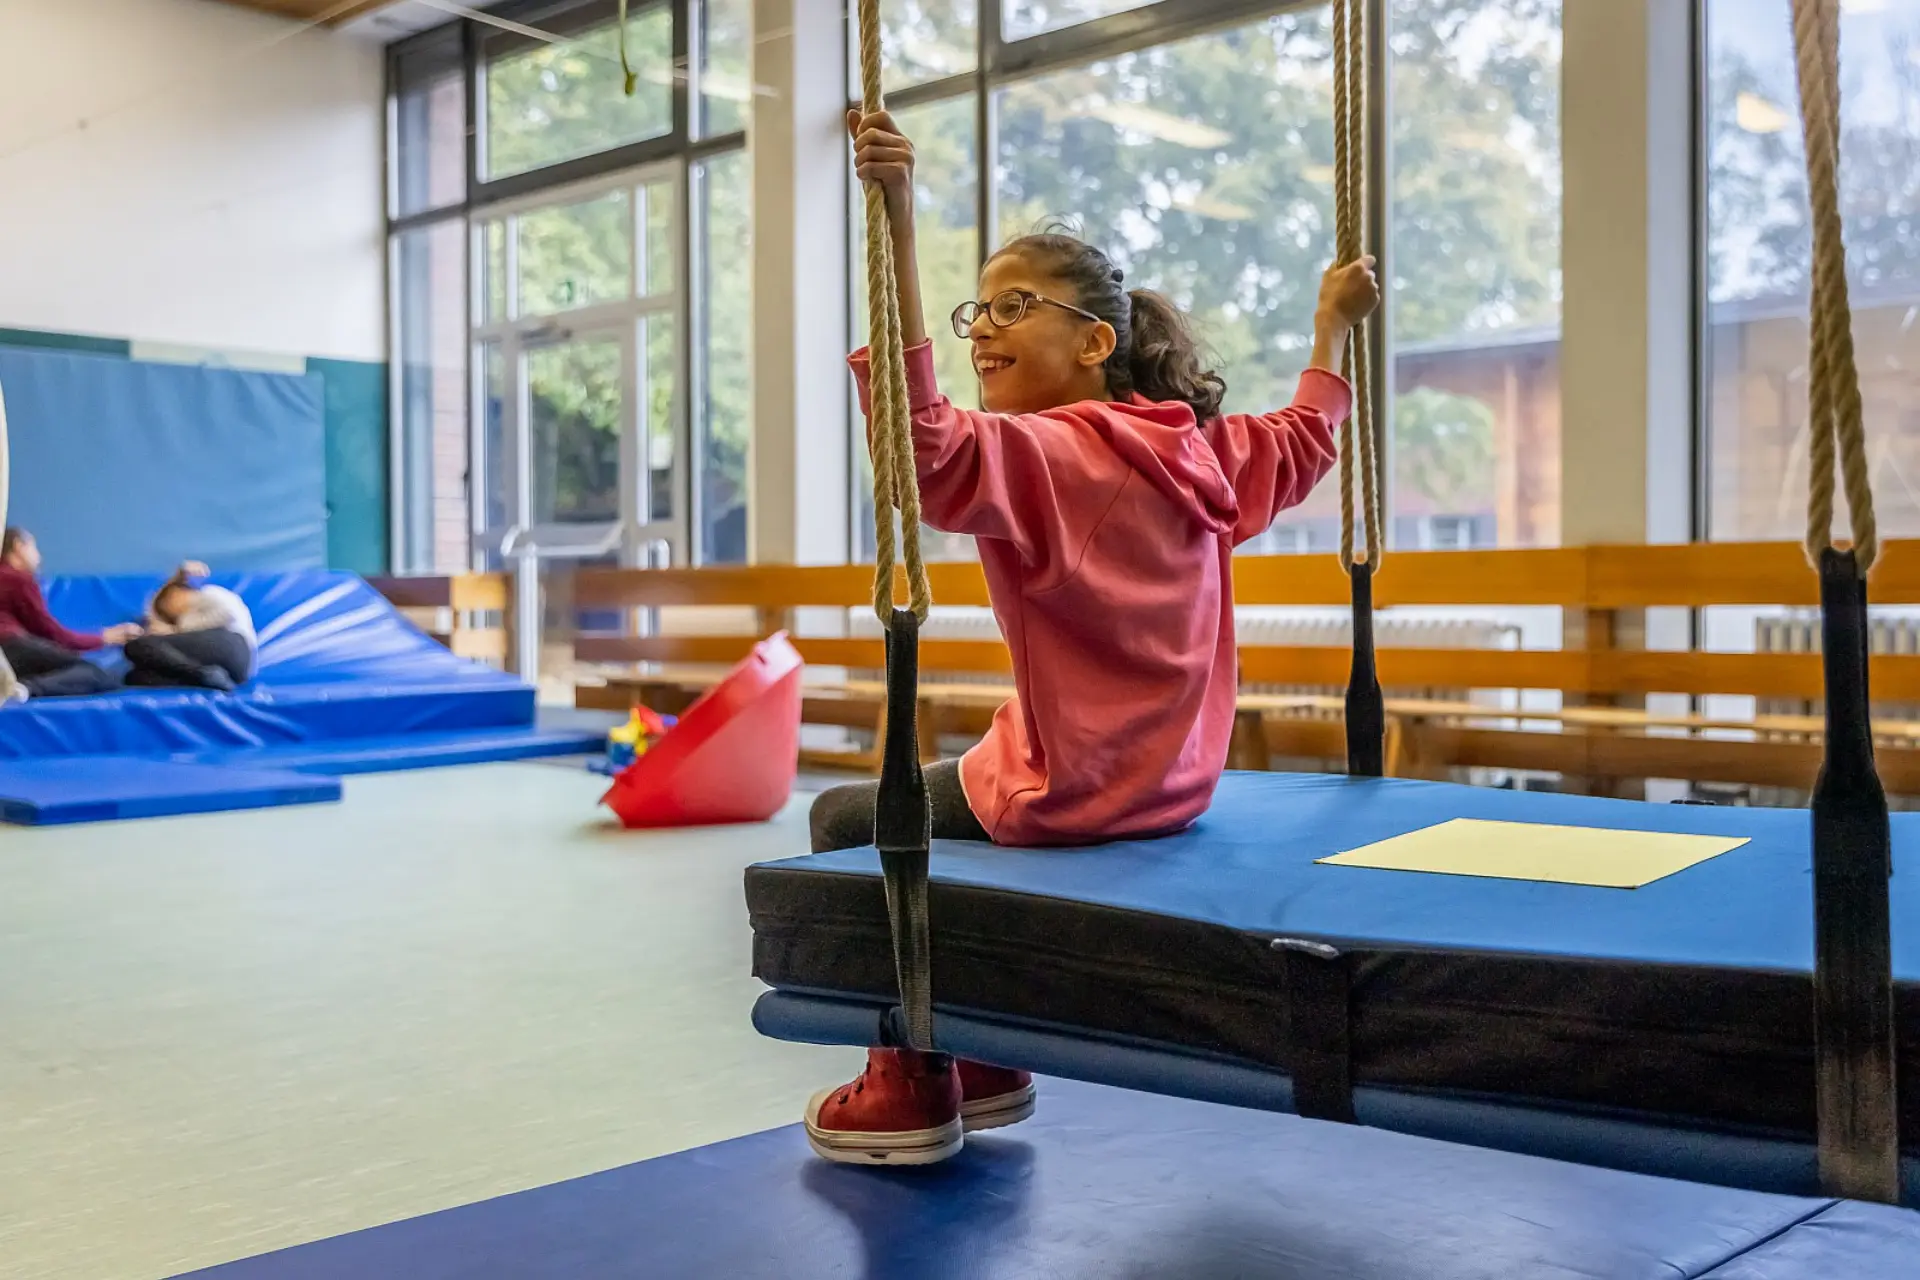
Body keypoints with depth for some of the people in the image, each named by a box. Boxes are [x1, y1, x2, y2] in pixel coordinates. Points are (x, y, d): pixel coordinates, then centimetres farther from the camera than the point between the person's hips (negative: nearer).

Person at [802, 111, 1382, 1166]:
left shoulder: (1039, 453, -21)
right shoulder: (1202, 451, 4)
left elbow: (928, 449, -40)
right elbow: (1301, 446, 23)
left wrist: (898, 229, -45)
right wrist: (1332, 324, 36)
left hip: (1072, 794, -9)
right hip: (1177, 783, 9)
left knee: (845, 821, 11)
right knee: (942, 792, 32)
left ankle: (911, 1088, 18)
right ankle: (987, 1062, 34)